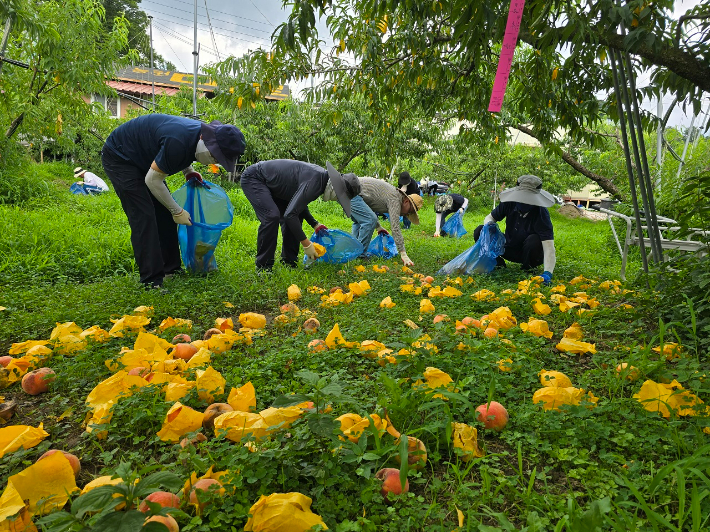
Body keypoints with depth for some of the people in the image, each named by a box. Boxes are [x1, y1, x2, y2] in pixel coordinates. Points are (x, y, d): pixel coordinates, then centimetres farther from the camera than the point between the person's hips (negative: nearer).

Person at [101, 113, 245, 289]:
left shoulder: (199, 134, -10)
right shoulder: (178, 142, -37)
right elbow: (152, 181, -27)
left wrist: (188, 171, -1)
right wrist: (177, 211, -18)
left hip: (141, 159, 9)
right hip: (118, 157, -9)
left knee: (164, 213, 5)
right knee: (144, 217, -16)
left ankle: (171, 269, 14)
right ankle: (151, 281, -13)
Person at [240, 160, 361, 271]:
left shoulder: (321, 175, -2)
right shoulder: (314, 181, -32)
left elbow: (300, 203, 12)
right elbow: (290, 214, -36)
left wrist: (315, 225, 5)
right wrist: (306, 244, -30)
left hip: (269, 183, 10)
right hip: (253, 178, -10)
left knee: (296, 216, 3)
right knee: (272, 216, -26)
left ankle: (289, 263, 8)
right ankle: (263, 267, -15)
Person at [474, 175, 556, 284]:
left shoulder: (541, 214, -27)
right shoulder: (509, 203, -16)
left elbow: (549, 247, -35)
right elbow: (490, 217, 1)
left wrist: (547, 273, -50)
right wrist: (489, 224, -25)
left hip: (528, 253, -3)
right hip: (510, 249, 3)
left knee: (534, 240, -37)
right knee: (479, 232, -15)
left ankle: (527, 268, -7)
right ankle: (498, 263, 1)